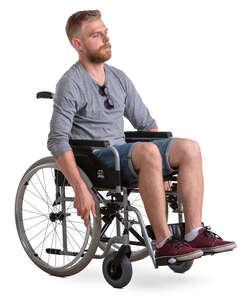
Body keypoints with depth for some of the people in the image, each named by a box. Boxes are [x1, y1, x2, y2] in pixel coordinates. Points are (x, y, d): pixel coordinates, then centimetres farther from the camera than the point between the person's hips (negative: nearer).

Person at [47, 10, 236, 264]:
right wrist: (80, 189, -27)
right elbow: (57, 141, -17)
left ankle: (194, 233, -19)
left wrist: (161, 166, 9)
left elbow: (146, 123, 22)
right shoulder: (71, 84, -7)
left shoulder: (119, 78, 16)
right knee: (148, 151, -35)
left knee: (190, 148, -14)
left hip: (123, 154, 7)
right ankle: (163, 243, -33)